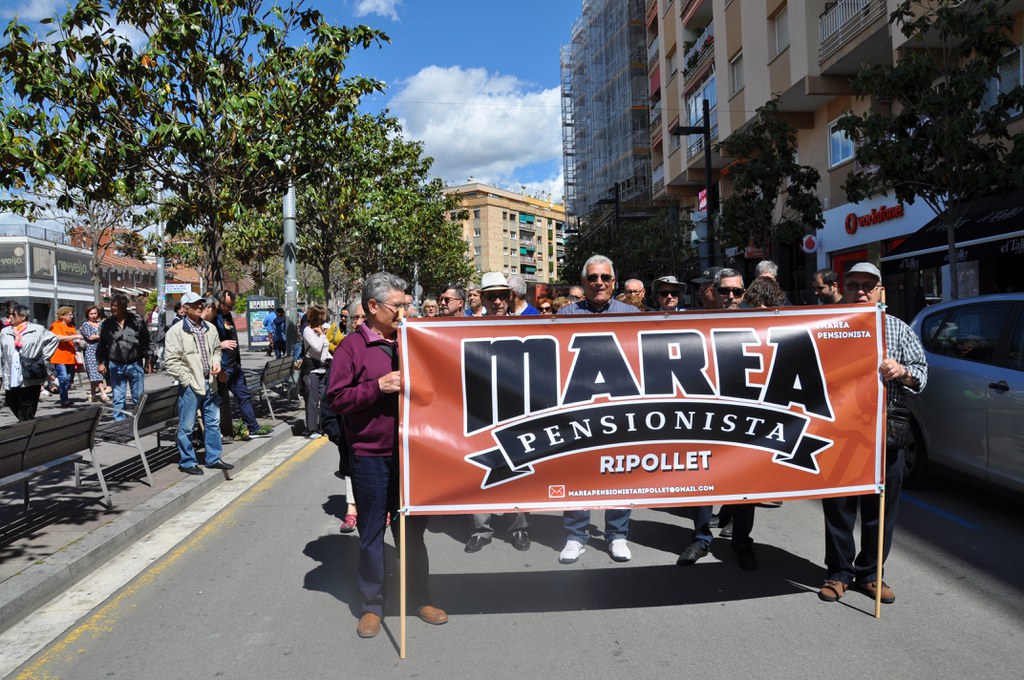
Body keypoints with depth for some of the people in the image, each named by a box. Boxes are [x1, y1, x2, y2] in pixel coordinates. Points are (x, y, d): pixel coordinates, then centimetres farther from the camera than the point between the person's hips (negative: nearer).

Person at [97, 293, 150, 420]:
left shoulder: (137, 320, -4)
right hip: (116, 366, 1)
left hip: (135, 364, -1)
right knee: (118, 399, 7)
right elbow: (101, 345, 10)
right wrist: (100, 362, 6)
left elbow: (145, 341, 1)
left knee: (139, 398, 7)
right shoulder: (107, 323, 1)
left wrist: (147, 358, -1)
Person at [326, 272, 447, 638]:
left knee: (413, 529, 15)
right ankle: (372, 605, 24)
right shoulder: (353, 346, -6)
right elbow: (336, 399, -11)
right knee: (371, 533, 8)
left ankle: (420, 597, 30)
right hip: (370, 455, -4)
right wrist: (378, 386, -20)